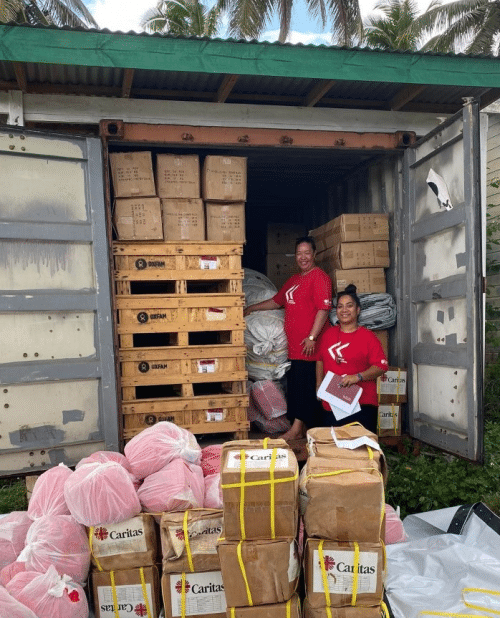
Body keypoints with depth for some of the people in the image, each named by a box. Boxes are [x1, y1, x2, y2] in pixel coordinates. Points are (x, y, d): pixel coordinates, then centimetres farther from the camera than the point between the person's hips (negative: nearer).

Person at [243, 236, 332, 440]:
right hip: (292, 343, 9)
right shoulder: (294, 279, 22)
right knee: (293, 383, 9)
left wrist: (312, 337, -21)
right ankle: (300, 426, 16)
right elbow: (276, 301, 32)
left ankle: (297, 428, -4)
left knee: (302, 384, -8)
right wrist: (251, 308, 32)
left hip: (306, 344, -9)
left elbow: (324, 308, -16)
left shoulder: (319, 277, -7)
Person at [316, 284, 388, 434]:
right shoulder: (329, 334, 10)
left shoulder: (367, 336, -4)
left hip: (362, 405, -4)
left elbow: (381, 366, -9)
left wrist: (358, 377, -21)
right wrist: (319, 385, 16)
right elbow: (320, 360, 21)